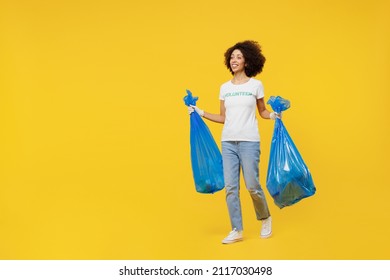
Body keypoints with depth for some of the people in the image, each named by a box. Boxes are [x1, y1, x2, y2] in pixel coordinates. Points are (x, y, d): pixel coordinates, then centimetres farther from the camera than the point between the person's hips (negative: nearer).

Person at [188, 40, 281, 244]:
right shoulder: (225, 88, 11)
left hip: (249, 141, -3)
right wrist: (201, 113, 7)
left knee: (252, 186, -4)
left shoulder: (255, 85, 3)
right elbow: (223, 118, 14)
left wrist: (274, 115, -9)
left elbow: (262, 112, 11)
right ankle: (237, 231, 9)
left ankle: (265, 219, 24)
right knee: (230, 187, 0)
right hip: (228, 142, 3)